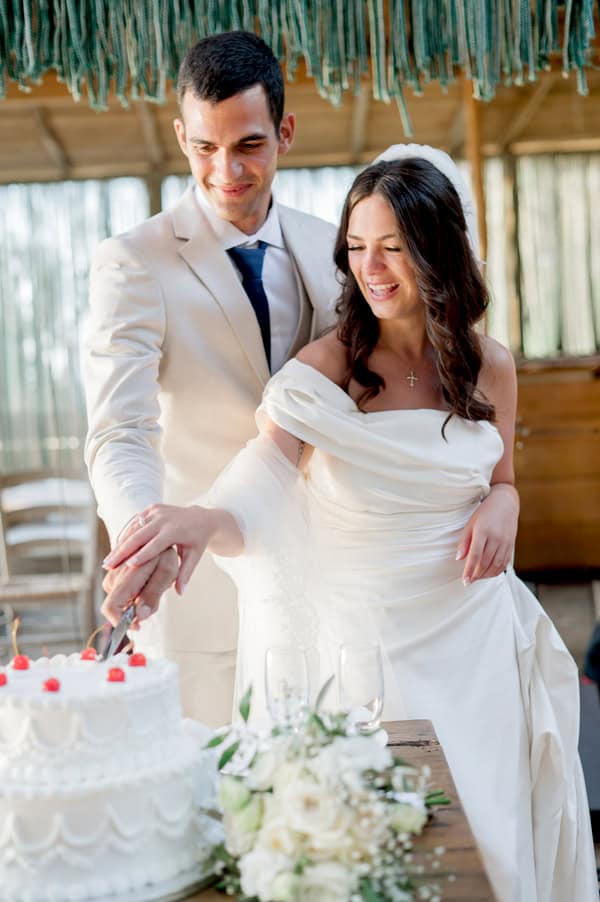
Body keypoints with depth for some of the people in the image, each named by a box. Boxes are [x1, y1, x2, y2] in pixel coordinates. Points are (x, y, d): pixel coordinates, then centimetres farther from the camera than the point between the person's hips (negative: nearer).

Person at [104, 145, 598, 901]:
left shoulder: (490, 366, -1)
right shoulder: (322, 372, -13)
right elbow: (254, 502, -25)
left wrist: (500, 508, -9)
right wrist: (202, 521, -48)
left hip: (469, 634, 3)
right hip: (361, 634, -3)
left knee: (481, 834, 13)